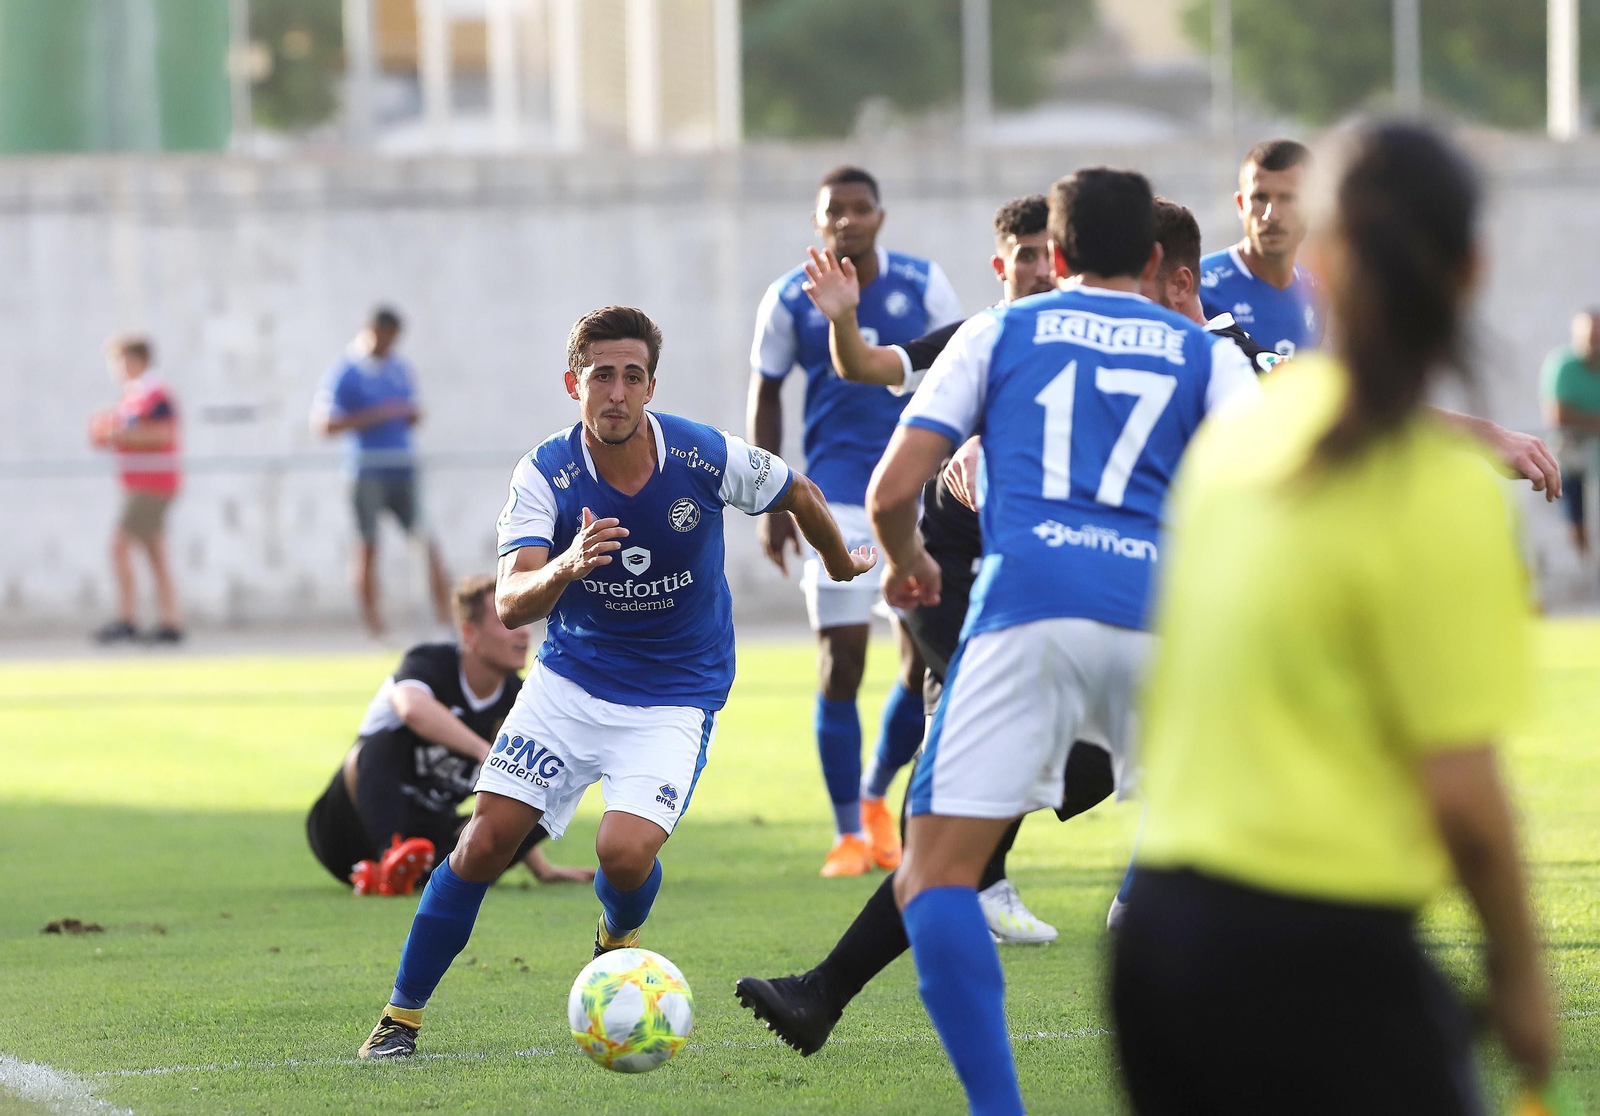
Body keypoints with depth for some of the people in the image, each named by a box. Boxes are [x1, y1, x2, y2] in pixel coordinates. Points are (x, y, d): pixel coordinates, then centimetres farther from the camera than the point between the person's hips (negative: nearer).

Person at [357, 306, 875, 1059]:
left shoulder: (706, 458, -17)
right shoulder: (546, 474, -17)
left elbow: (799, 495, 4)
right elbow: (510, 606, -27)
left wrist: (842, 566, 22)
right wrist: (564, 570, -49)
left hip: (675, 698, -1)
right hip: (569, 681, 1)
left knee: (625, 852, -22)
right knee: (486, 841, -8)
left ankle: (618, 942, 16)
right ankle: (401, 1016, 8)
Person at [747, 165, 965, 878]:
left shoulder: (922, 285, -2)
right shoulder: (790, 300, -2)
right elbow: (765, 395, 8)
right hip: (836, 497, -1)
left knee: (927, 656, 0)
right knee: (841, 657, -6)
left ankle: (875, 795, 24)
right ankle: (849, 833, 4)